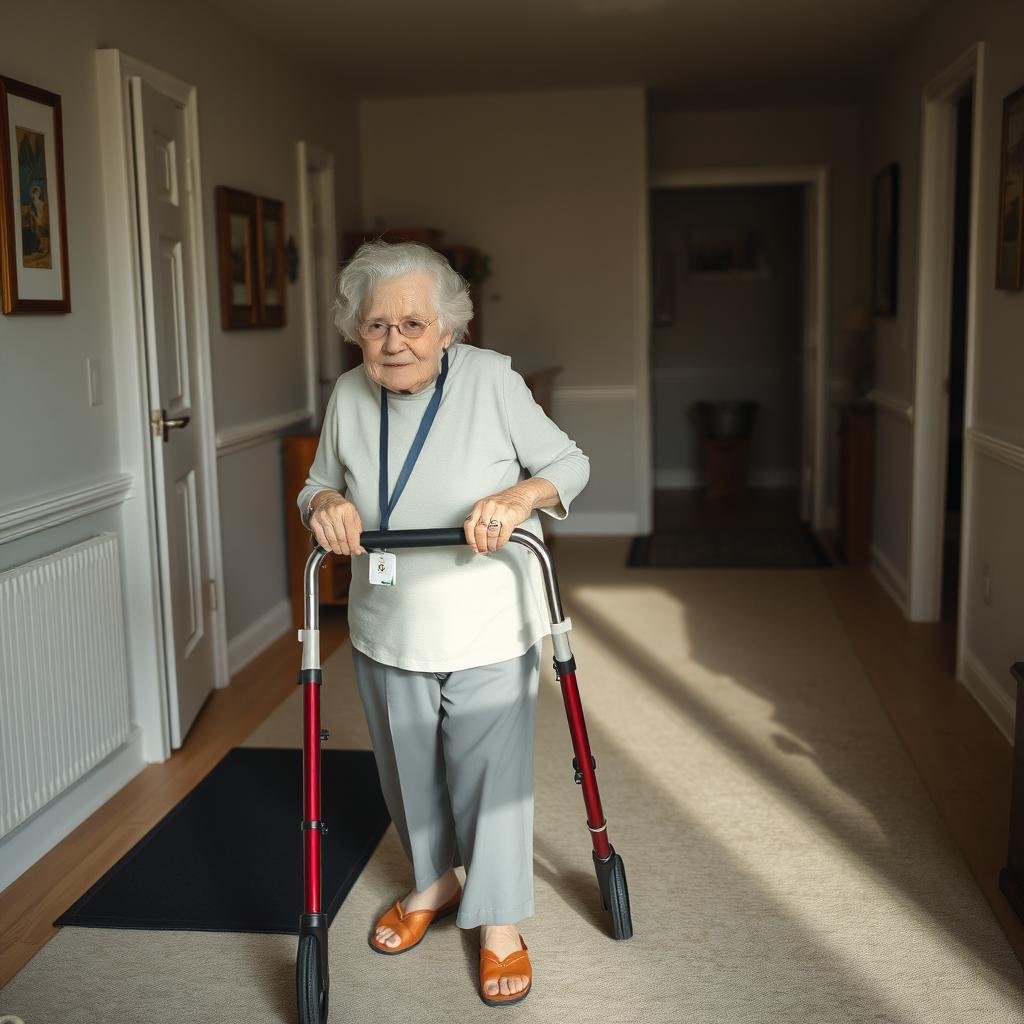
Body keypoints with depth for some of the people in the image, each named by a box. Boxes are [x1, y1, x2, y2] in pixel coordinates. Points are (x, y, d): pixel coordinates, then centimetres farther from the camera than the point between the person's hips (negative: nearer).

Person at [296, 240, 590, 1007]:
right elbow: (319, 485, 10)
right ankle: (435, 881, 46)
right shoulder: (349, 396, -3)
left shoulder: (491, 379, -14)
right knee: (409, 768, 19)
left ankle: (500, 921, 27)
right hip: (386, 633, 4)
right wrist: (325, 503, -14)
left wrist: (520, 495, -28)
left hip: (488, 631, -4)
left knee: (490, 771, 5)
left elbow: (571, 463, -8)